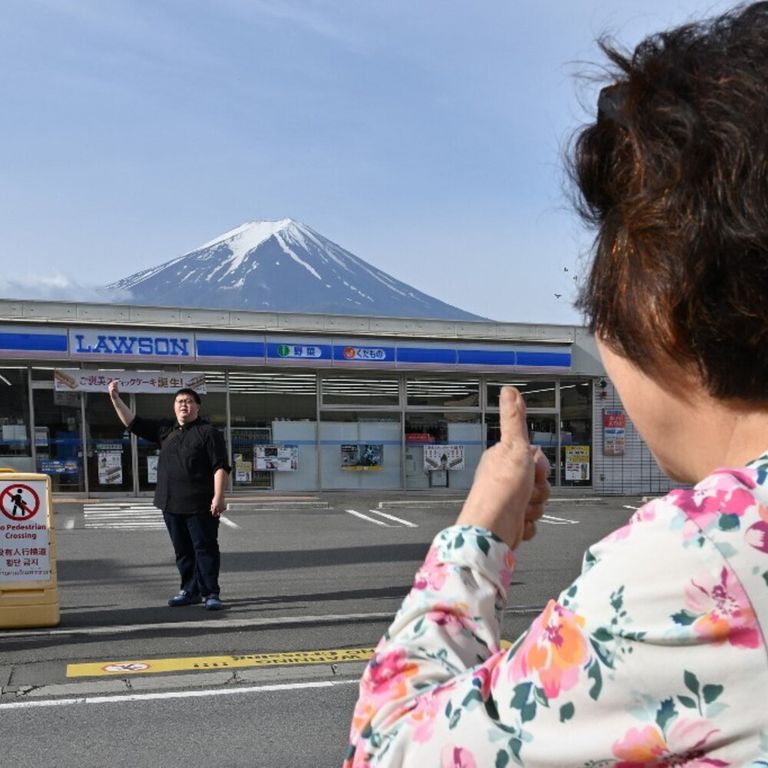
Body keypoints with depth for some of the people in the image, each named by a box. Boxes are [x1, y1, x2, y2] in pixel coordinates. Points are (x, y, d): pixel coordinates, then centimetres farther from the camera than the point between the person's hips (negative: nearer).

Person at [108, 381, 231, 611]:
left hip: (200, 505, -6)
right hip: (171, 504, 6)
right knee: (183, 551, 12)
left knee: (205, 548, -2)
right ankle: (191, 590, 23)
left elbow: (220, 467, -10)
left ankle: (211, 593, 3)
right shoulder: (166, 430, 15)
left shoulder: (208, 432, -4)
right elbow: (133, 422, 17)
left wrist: (218, 496, -19)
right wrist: (115, 398, 8)